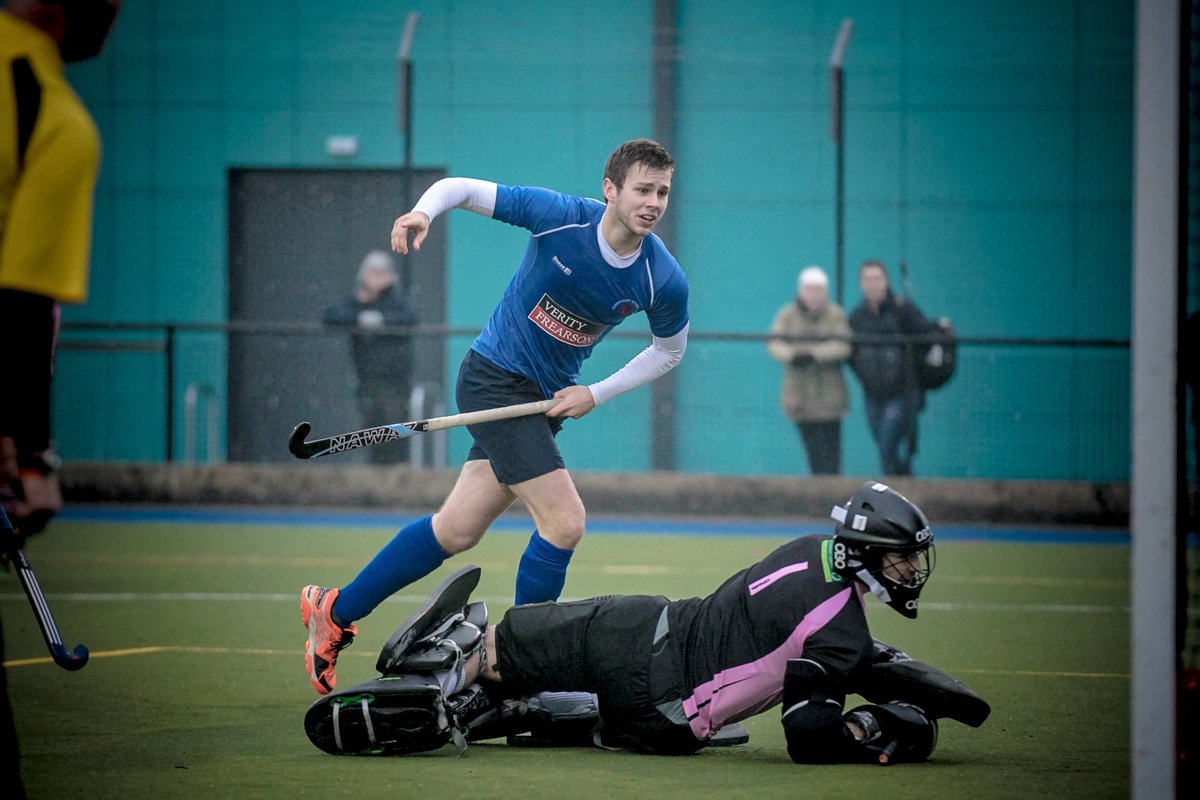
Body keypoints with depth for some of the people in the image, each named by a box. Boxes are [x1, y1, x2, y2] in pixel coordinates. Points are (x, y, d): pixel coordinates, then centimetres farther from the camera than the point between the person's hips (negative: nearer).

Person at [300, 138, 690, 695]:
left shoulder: (664, 281, -10)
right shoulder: (559, 216, -19)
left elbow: (669, 350, 10)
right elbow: (461, 188, -9)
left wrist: (597, 393, -2)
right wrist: (423, 212, -31)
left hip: (547, 399, 5)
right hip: (494, 379, -5)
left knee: (456, 531, 10)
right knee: (564, 521, -16)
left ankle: (334, 612, 27)